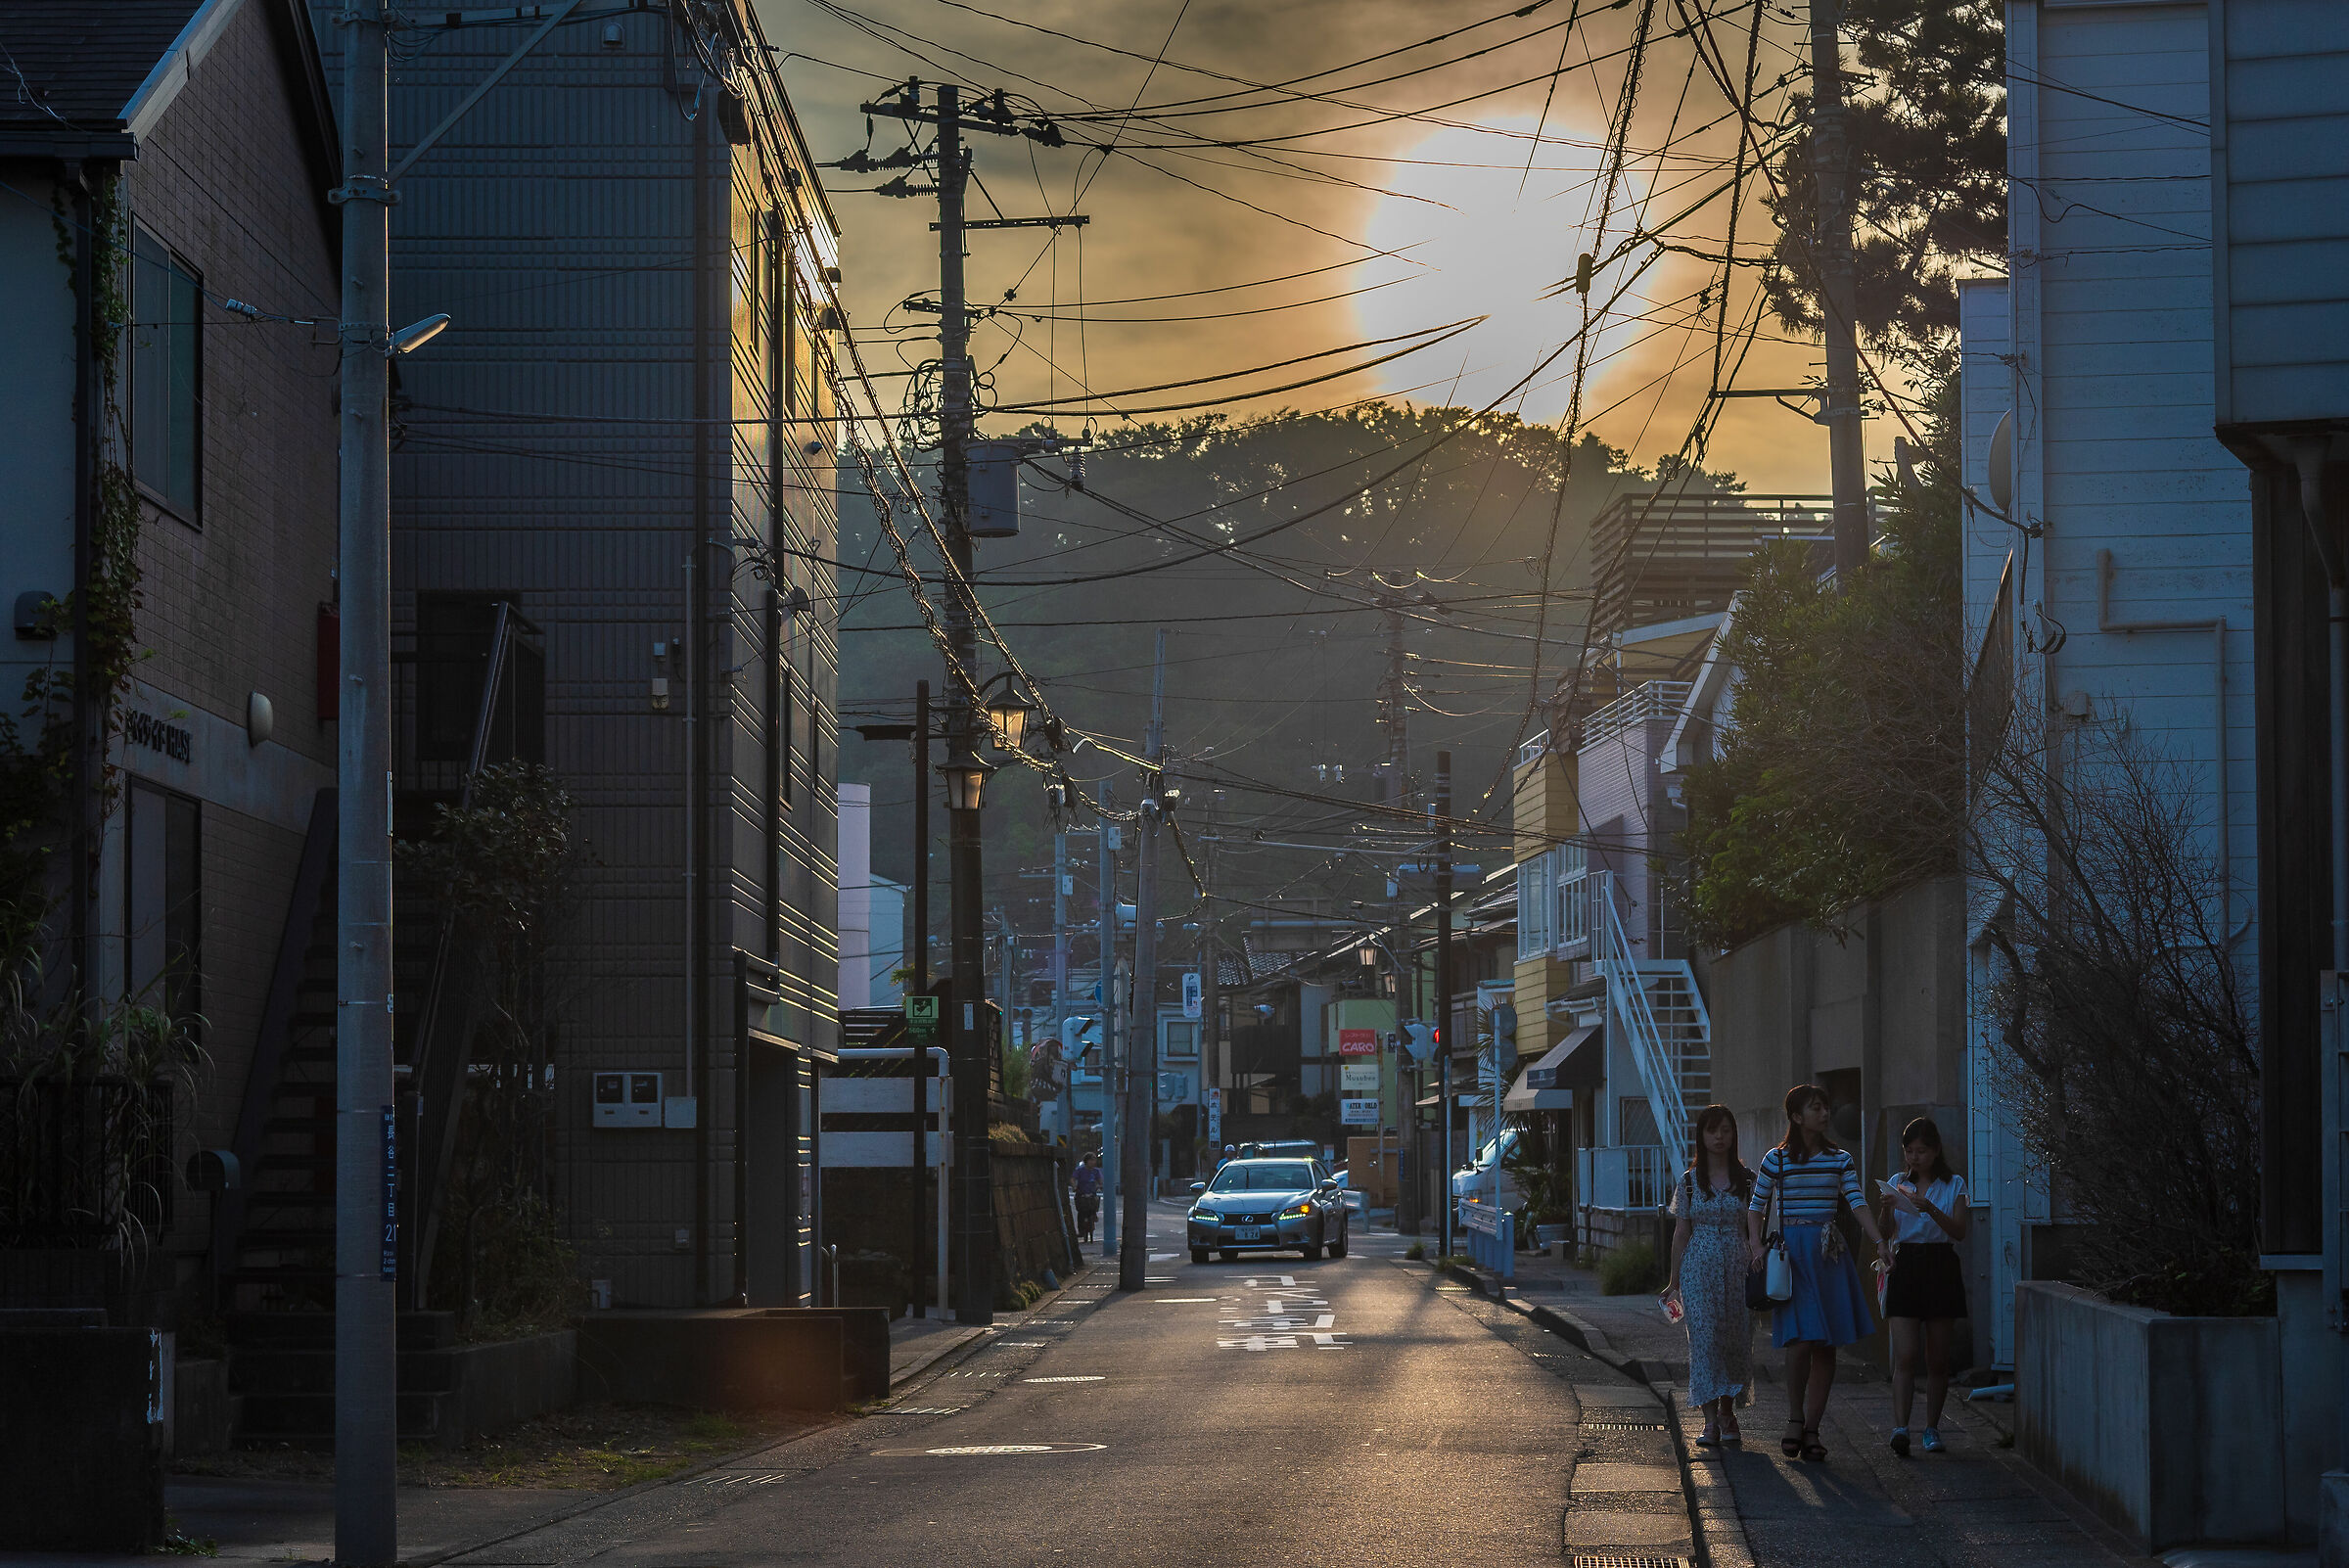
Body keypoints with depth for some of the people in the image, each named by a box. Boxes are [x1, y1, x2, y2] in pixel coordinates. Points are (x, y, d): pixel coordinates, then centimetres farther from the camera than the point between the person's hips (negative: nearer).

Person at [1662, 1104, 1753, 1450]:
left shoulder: (1747, 1179, 6)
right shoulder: (1690, 1181, 5)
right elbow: (1681, 1233, 7)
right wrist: (1674, 1282, 5)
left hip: (1737, 1266, 1)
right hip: (1699, 1267, -1)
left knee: (1735, 1340, 0)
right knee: (1704, 1338, -8)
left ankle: (1727, 1412, 16)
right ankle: (1711, 1419, -7)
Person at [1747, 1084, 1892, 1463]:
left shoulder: (1839, 1160, 9)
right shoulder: (1777, 1160, 2)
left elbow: (1858, 1203, 1)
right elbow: (1756, 1206, 8)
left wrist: (1879, 1242, -12)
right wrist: (1756, 1244, -7)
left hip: (1829, 1254, 3)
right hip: (1791, 1252, -3)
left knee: (1826, 1346, 1)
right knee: (1802, 1338, -16)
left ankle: (1811, 1429, 7)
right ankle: (1795, 1418, 2)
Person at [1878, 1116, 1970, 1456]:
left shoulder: (1953, 1185, 4)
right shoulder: (1898, 1184, 10)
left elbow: (1960, 1231, -8)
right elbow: (1886, 1231, 1)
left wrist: (1931, 1209, -23)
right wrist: (1887, 1209, -20)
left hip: (1940, 1268, 0)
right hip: (1905, 1268, 0)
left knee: (1937, 1359, 5)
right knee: (1905, 1355, -12)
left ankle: (1932, 1428, 15)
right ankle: (1900, 1427, -21)